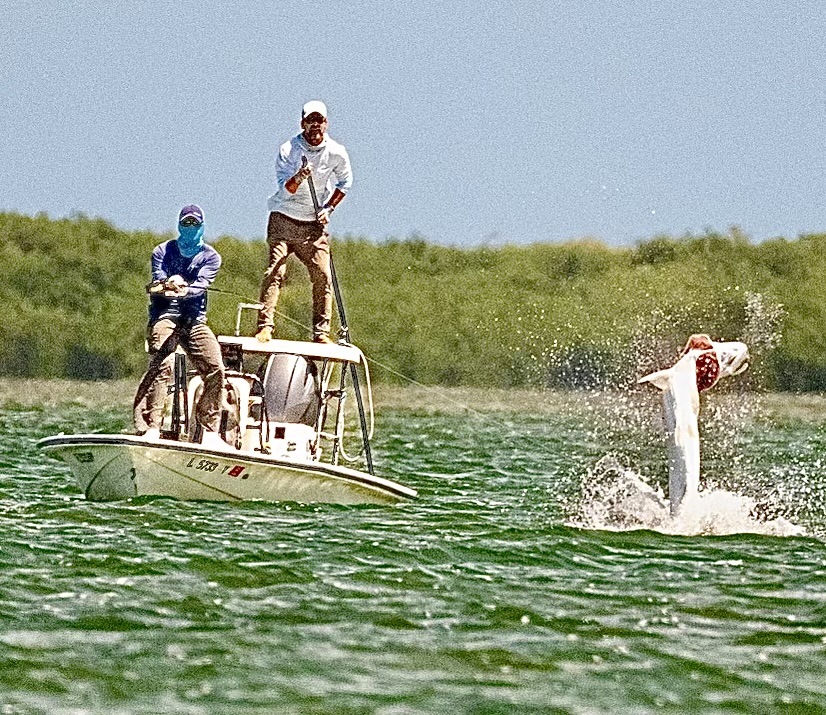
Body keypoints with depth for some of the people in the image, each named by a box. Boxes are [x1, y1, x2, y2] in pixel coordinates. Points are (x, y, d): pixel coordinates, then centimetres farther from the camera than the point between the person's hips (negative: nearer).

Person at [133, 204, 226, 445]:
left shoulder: (210, 256, 11)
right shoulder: (163, 251, 10)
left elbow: (201, 284, -9)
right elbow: (157, 283, -6)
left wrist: (183, 290, -32)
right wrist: (168, 284, -32)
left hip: (195, 321, 2)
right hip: (165, 316, -2)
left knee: (215, 369, -13)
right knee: (161, 366, -24)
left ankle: (210, 432, -4)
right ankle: (150, 428, -30)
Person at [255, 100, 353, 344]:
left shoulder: (336, 153, -3)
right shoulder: (288, 150, -12)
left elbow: (345, 182, 15)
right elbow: (285, 189, -18)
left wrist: (329, 208, 4)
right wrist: (298, 179, -40)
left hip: (315, 223, 3)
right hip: (284, 220, -3)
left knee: (323, 276, -5)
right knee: (275, 271, -15)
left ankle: (321, 331, 2)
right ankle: (265, 326, -17)